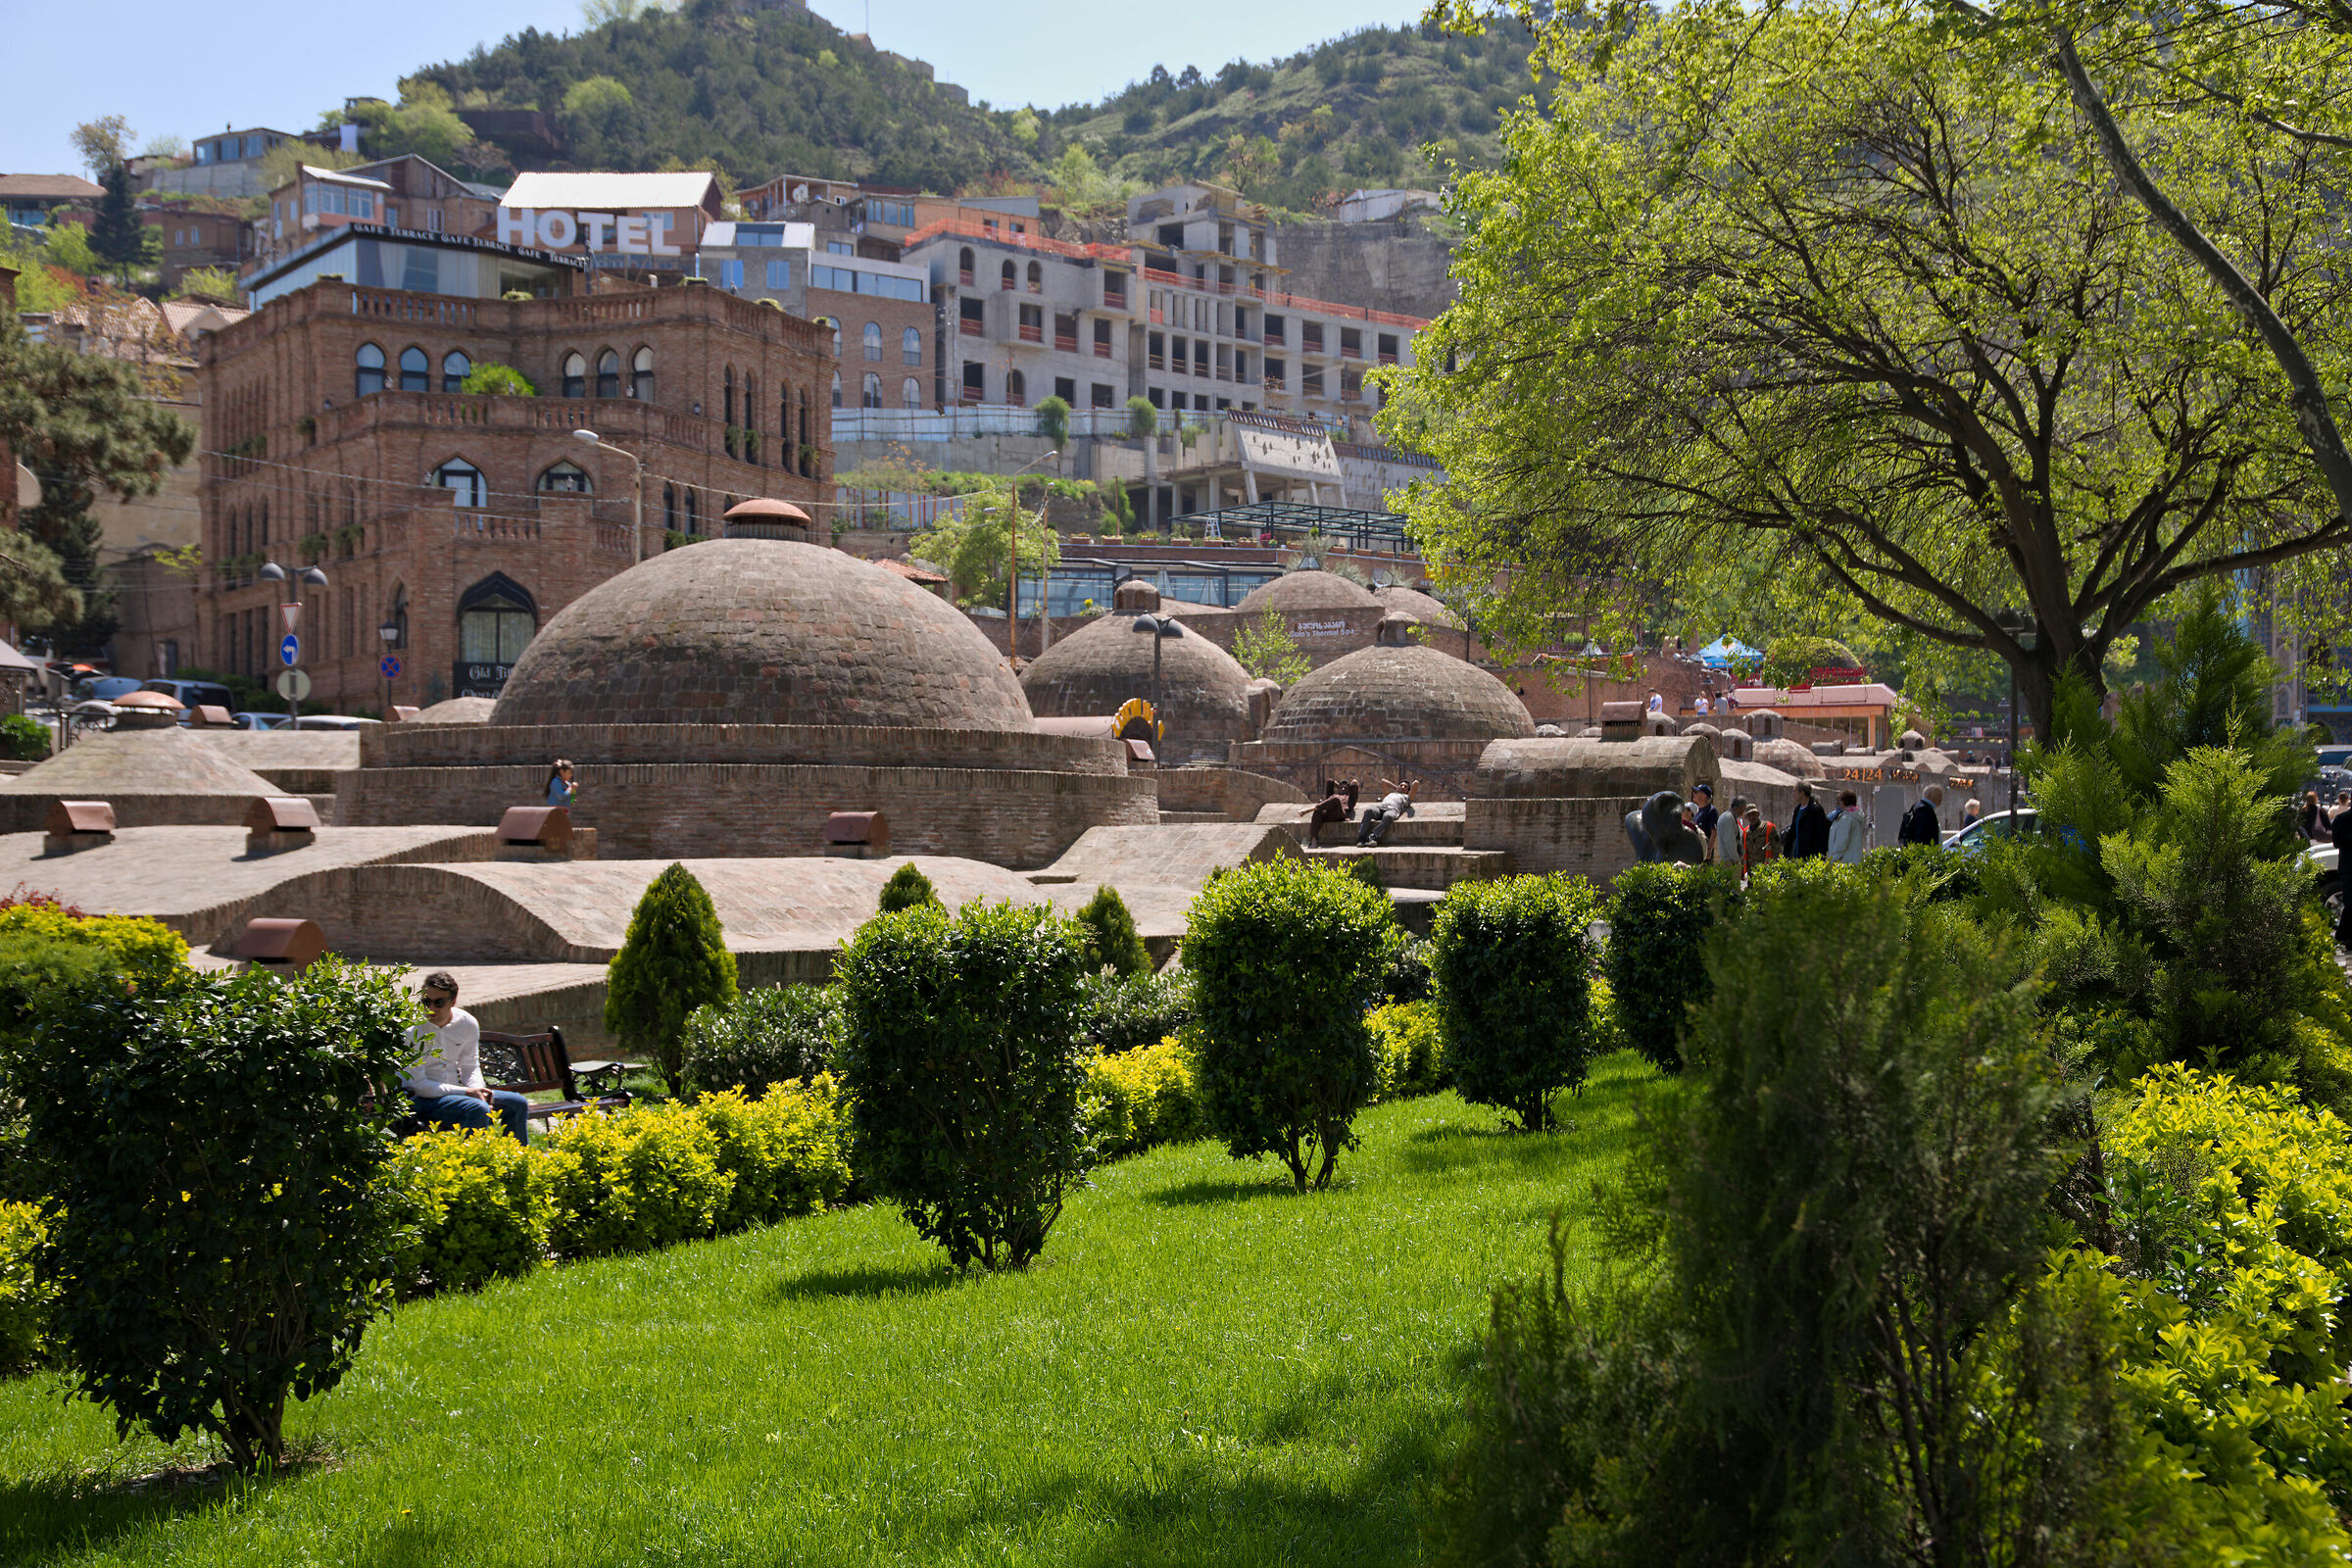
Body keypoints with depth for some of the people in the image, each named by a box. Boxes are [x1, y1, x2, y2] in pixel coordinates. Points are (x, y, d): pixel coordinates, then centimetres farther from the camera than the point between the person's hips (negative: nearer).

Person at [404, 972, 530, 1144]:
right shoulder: (413, 1030, -18)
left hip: (454, 1091, 7)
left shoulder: (467, 1024, 0)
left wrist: (478, 1090, -11)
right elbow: (417, 1084, -18)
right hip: (418, 1098, -7)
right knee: (478, 1109, -32)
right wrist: (466, 1092, -20)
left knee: (517, 1104, 0)